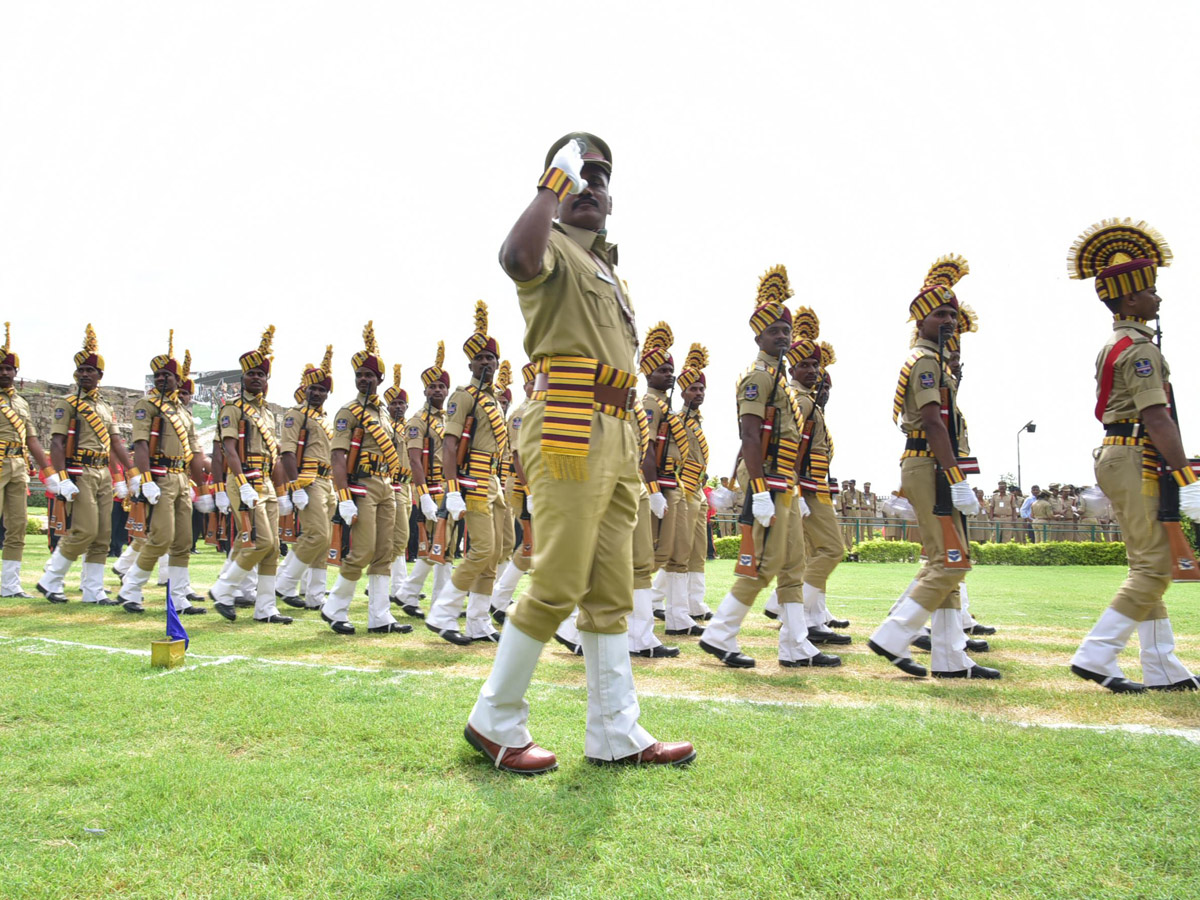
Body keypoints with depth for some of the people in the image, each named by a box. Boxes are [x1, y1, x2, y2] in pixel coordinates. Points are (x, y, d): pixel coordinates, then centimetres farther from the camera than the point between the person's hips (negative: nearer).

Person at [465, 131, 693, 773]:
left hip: (616, 435, 9)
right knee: (559, 585, -9)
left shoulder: (607, 272, 27)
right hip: (570, 427, -9)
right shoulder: (553, 248, 1)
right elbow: (518, 256, -26)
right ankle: (494, 721, 8)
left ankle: (616, 735, 16)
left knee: (611, 592, 8)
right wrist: (551, 182, -12)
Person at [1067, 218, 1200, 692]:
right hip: (1137, 461, -10)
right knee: (1154, 568, -7)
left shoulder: (1114, 345, 18)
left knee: (1147, 567, 12)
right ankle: (1095, 657, -7)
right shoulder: (1139, 347, -13)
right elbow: (1156, 418, -22)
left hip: (1118, 458, 10)